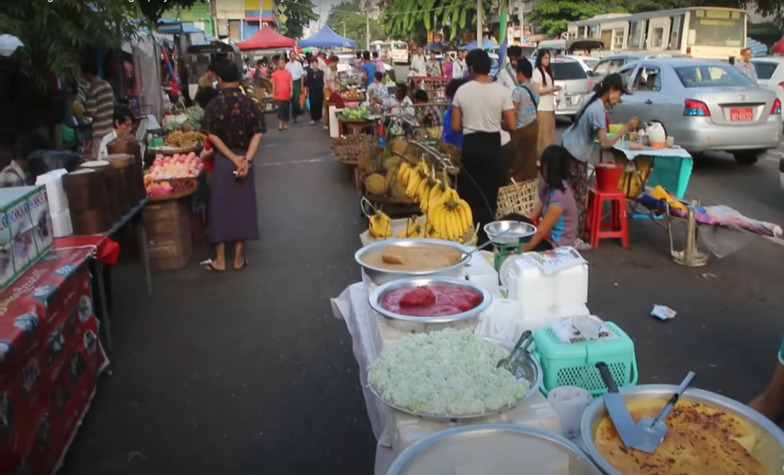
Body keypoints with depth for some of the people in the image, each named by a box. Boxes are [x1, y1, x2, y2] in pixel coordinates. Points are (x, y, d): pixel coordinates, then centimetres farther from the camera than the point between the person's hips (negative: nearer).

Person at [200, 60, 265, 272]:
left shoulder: (214, 105, -7)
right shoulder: (250, 103, -1)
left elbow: (213, 137, -12)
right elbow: (257, 134, -9)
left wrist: (233, 158, -10)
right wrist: (247, 159, -15)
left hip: (223, 160, -2)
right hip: (244, 158, 2)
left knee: (221, 207, 6)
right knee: (242, 206, 9)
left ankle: (220, 260, 13)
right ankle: (238, 259, 15)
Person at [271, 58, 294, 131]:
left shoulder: (288, 72, 3)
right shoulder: (275, 73, 2)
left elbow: (291, 83, 3)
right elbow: (274, 84, 5)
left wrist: (291, 91, -6)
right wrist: (273, 93, 2)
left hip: (287, 94, 2)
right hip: (279, 95, -1)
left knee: (286, 109, 8)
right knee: (280, 108, -9)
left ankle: (285, 123, 19)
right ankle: (280, 123, -8)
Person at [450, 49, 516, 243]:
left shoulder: (462, 91, -4)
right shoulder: (501, 91, -5)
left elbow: (455, 126, -3)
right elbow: (511, 126, -6)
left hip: (471, 145, 0)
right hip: (492, 145, 0)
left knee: (468, 194, 12)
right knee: (489, 194, 10)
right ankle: (485, 238, 15)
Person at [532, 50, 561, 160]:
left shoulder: (548, 72, 18)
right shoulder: (537, 72, -8)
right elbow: (537, 91, -14)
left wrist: (554, 90, 4)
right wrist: (552, 89, -16)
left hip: (550, 107, 9)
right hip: (542, 108, -9)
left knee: (549, 133, 10)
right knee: (542, 134, -7)